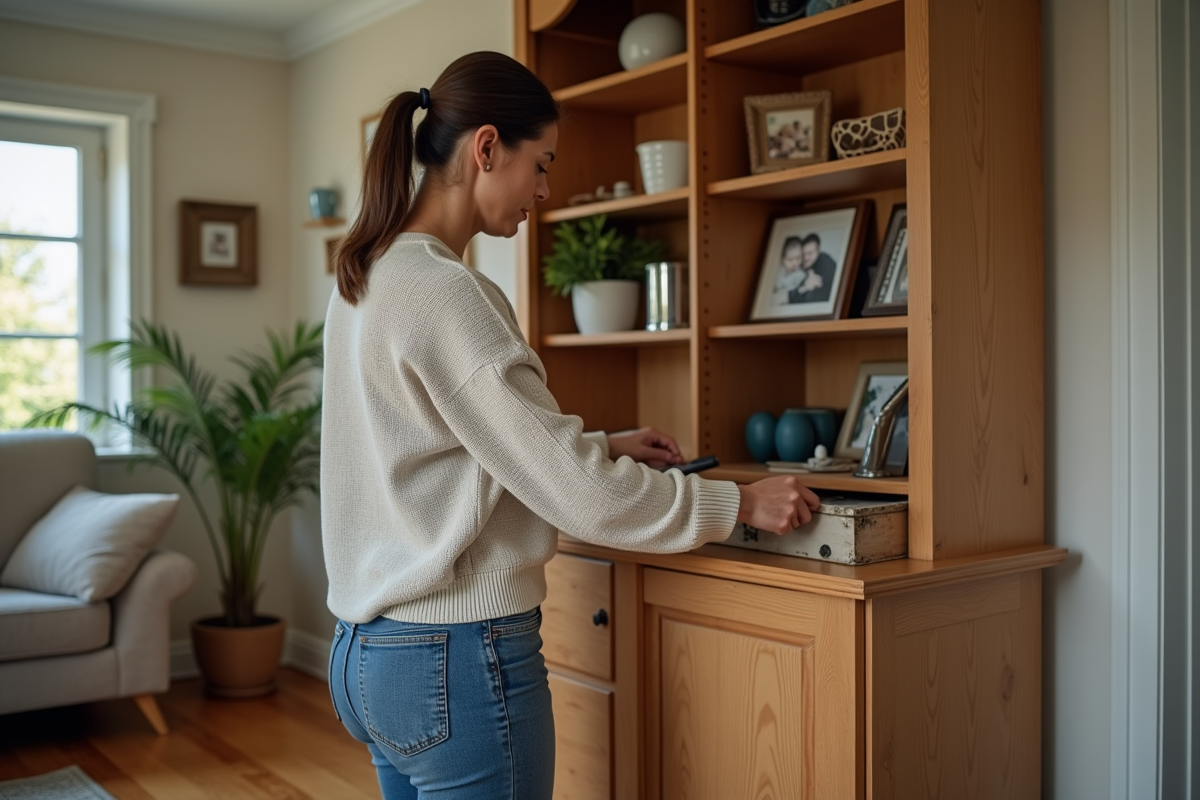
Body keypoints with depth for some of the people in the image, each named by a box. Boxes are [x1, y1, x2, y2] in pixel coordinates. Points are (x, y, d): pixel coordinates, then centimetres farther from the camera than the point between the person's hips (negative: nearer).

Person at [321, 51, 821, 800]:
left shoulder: (366, 279, 8)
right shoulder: (447, 294, -20)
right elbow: (577, 494, -19)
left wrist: (603, 447, 12)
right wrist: (742, 503, -8)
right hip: (457, 661, -9)